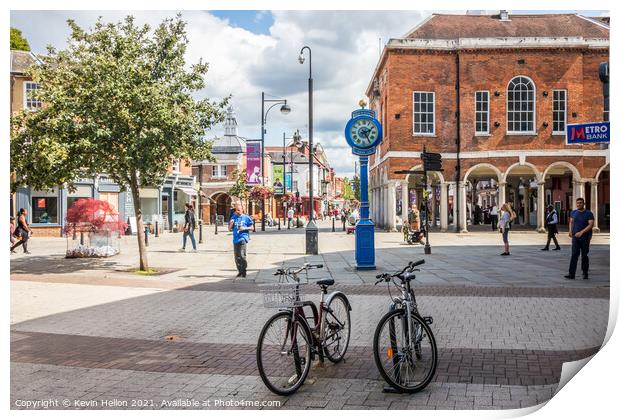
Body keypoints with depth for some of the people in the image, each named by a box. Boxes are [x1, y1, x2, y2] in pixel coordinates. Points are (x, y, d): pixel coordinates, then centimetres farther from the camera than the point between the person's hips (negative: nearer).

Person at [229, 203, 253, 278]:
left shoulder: (246, 217, 1)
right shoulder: (233, 217, 11)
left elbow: (251, 227, 5)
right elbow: (229, 229, 15)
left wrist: (244, 228, -11)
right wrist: (231, 224, -5)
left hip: (243, 238, -5)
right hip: (235, 239, 5)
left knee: (242, 255, -13)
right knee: (237, 257, 7)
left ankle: (244, 271, -4)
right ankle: (240, 271, 19)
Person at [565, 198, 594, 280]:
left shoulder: (589, 213, -6)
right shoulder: (573, 212, 9)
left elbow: (591, 224, -14)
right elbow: (571, 222, 16)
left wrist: (581, 232, -24)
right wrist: (570, 231, -2)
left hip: (585, 237, -3)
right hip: (575, 237, 3)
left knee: (584, 256, 5)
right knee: (574, 255, -6)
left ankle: (585, 273, 19)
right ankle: (571, 274, -10)